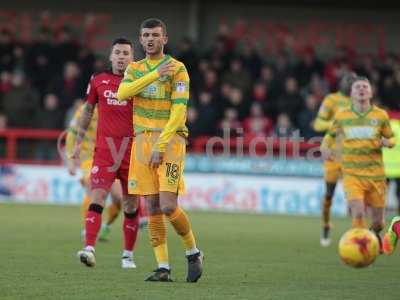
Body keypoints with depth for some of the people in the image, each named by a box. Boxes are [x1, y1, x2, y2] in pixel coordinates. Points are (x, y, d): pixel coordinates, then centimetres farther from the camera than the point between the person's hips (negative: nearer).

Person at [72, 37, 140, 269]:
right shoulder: (98, 81, 7)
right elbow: (88, 111, 18)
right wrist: (79, 141, 16)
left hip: (132, 151, 0)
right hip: (104, 150, 0)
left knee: (131, 205, 6)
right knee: (97, 197, -16)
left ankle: (128, 255, 18)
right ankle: (89, 249, -24)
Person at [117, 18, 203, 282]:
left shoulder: (177, 68, -2)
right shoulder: (134, 69, 14)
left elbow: (179, 112, -10)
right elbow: (122, 93, -7)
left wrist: (160, 146, -17)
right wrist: (156, 74, -15)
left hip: (170, 139, -5)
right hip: (142, 140, 5)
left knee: (168, 206, -14)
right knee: (152, 208, 0)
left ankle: (194, 253, 9)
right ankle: (163, 268, 4)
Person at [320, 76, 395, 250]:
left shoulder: (381, 116, 3)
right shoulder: (341, 116, 4)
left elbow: (391, 138, 14)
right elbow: (330, 135, 19)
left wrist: (387, 142, -10)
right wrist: (325, 147, -2)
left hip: (375, 175, 1)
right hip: (352, 175, -1)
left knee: (377, 221, 7)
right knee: (358, 213, -24)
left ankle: (374, 236, 42)